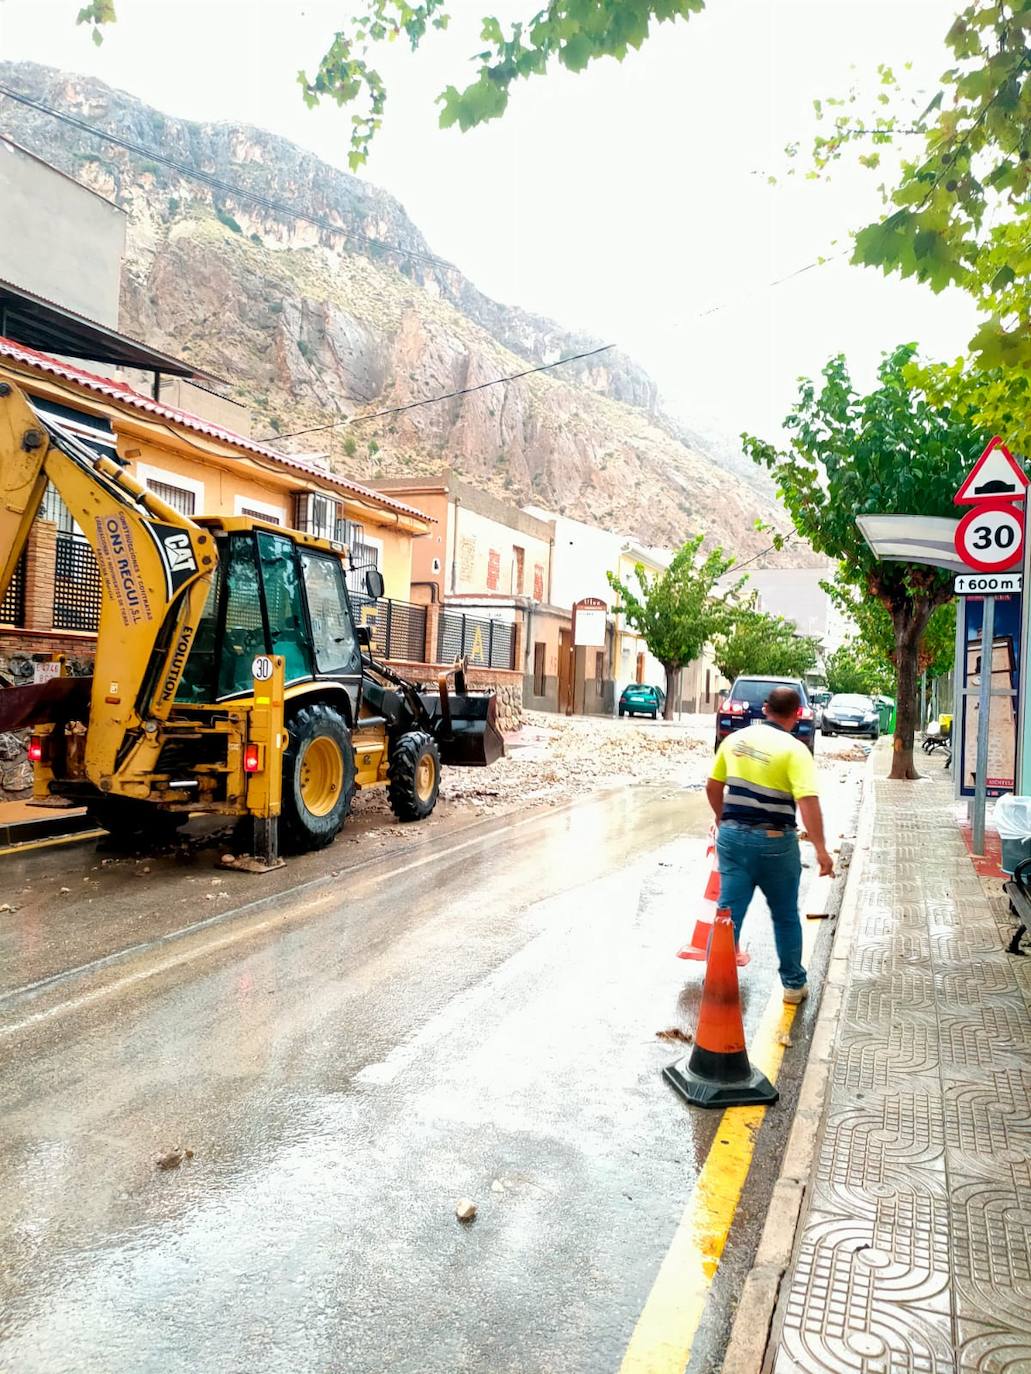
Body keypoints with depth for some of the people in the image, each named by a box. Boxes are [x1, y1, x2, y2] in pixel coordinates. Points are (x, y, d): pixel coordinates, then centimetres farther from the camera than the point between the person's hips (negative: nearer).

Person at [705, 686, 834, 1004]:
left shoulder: (735, 739, 4)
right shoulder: (794, 749, -12)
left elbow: (713, 787, 12)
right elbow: (807, 801, -22)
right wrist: (821, 849, -20)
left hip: (733, 835, 3)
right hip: (775, 842, -3)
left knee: (728, 912, 7)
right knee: (786, 916, 16)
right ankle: (793, 983, 30)